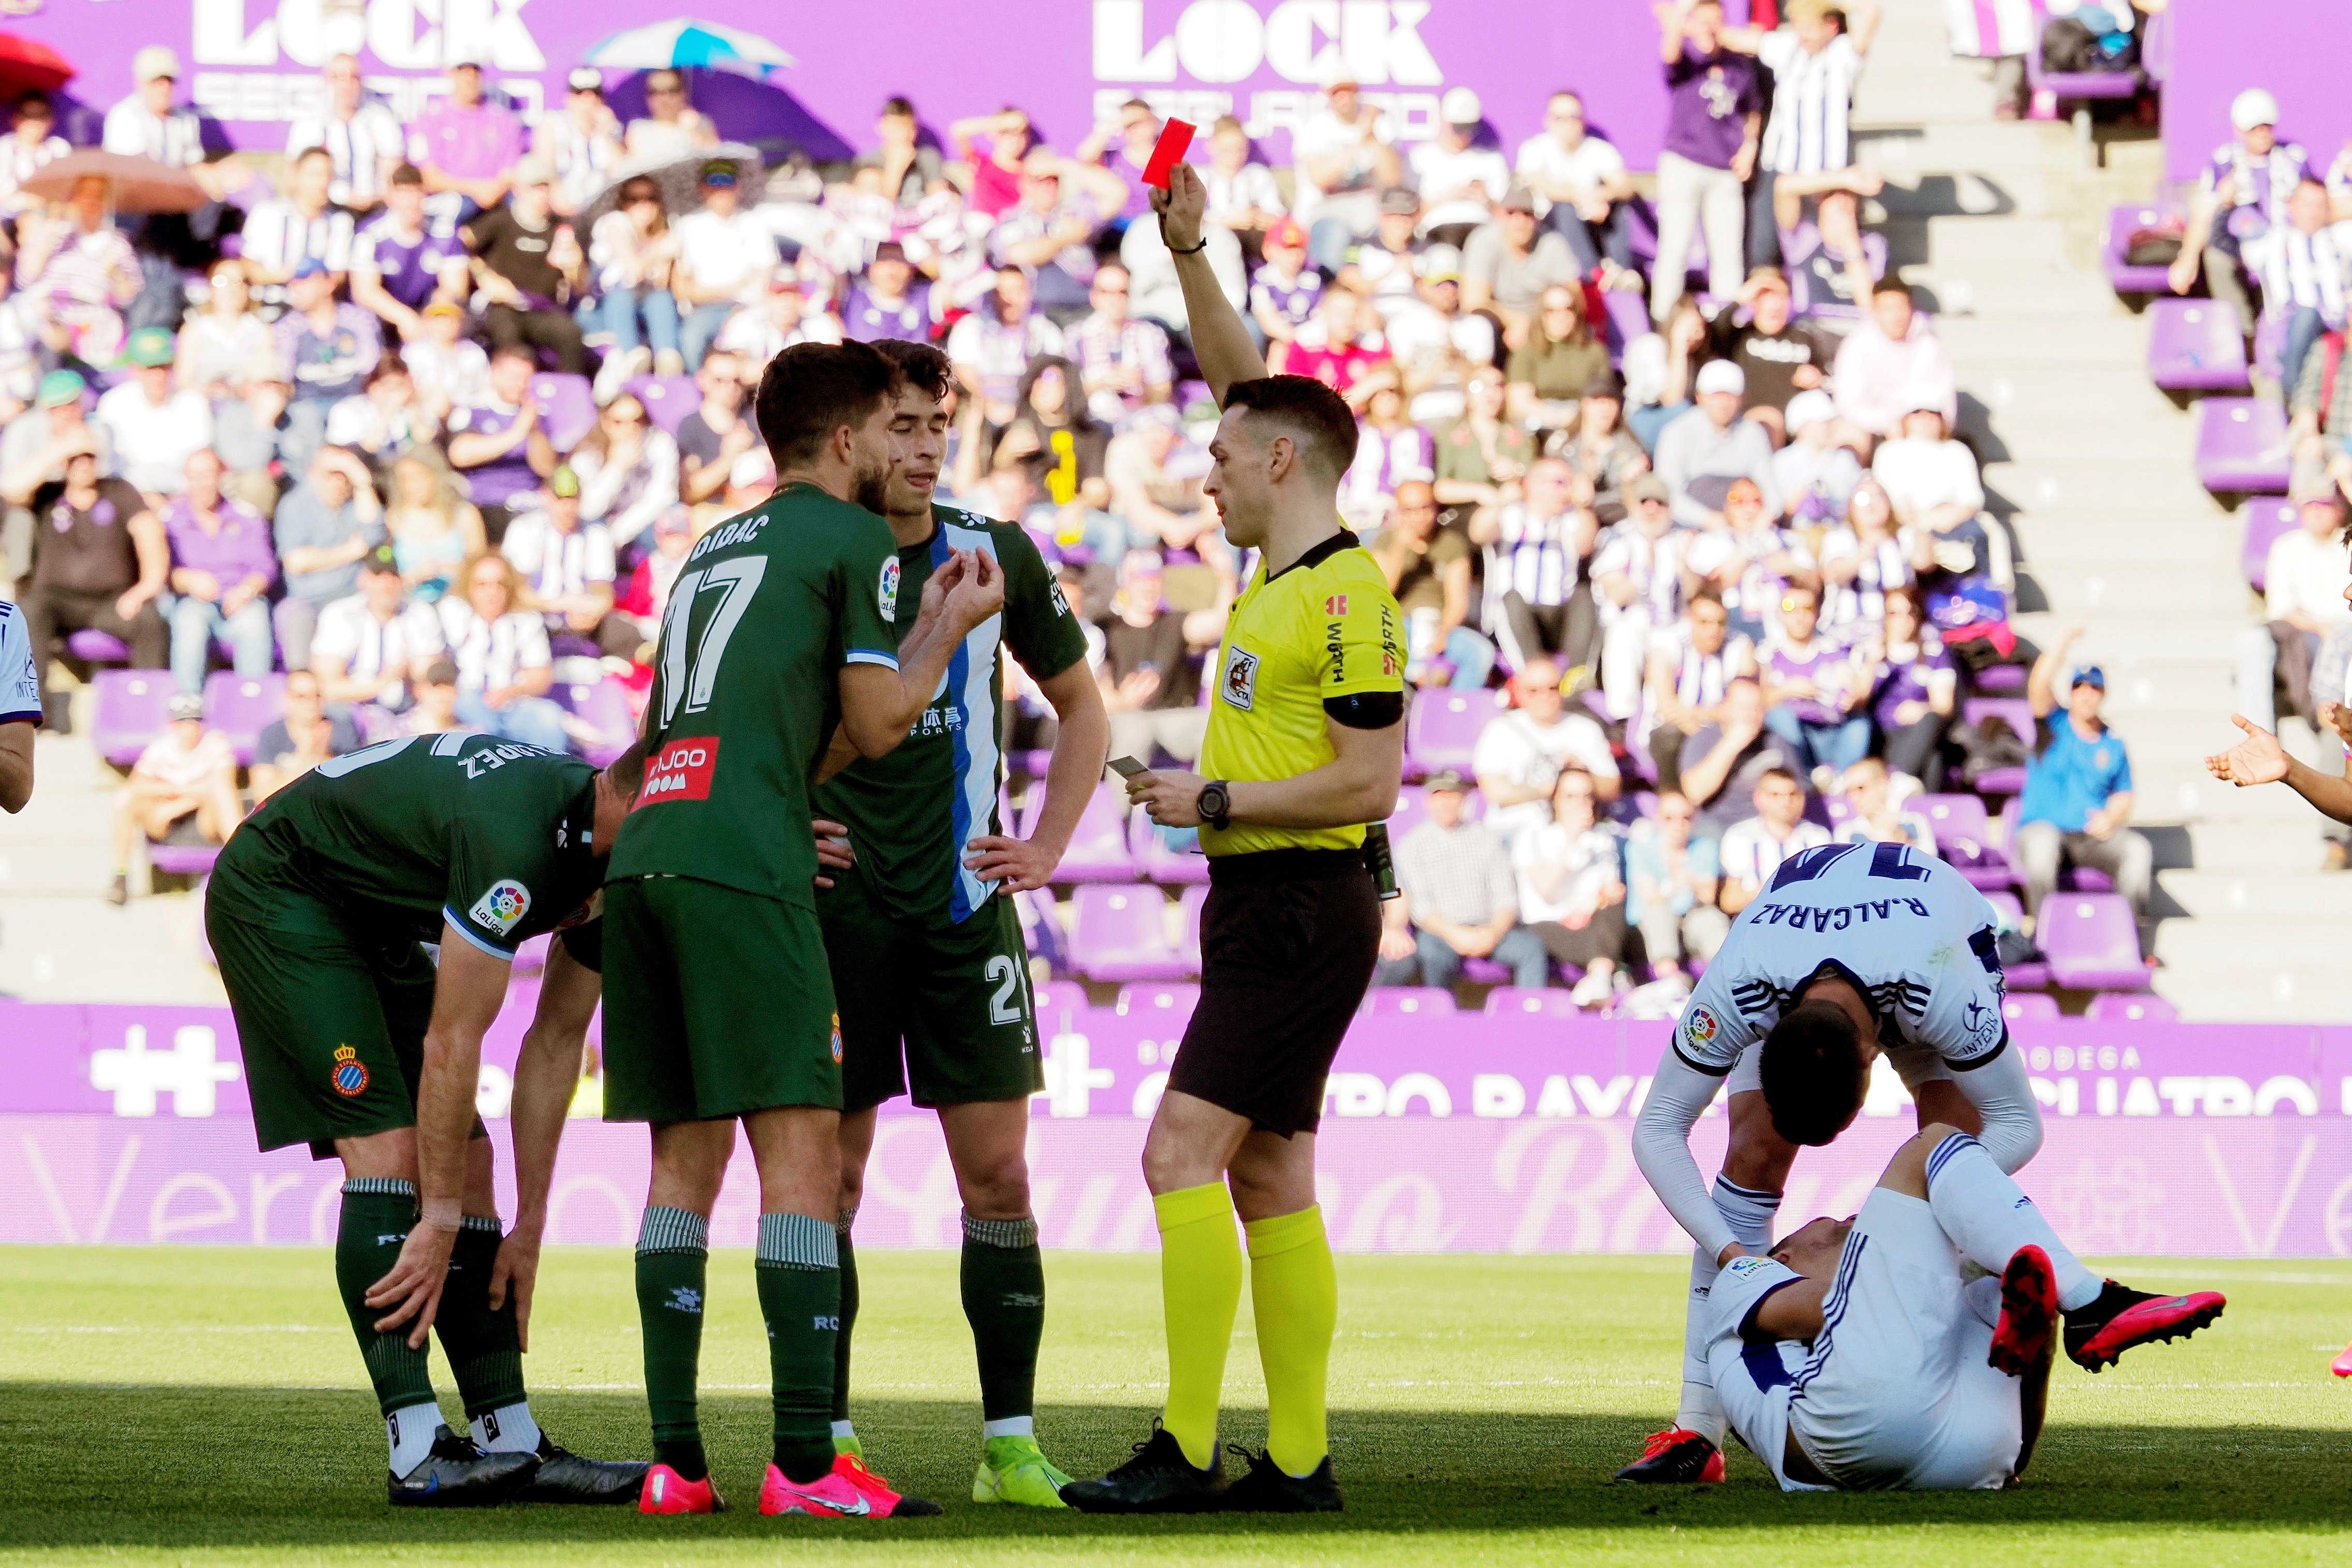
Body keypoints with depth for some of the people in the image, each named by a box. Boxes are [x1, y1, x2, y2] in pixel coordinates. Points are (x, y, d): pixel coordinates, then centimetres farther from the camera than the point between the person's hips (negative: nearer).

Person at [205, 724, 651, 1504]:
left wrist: (526, 1229, 1)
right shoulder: (513, 834, -35)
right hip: (278, 892, -10)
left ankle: (513, 1443, 2)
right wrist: (439, 1226, -24)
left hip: (374, 925, 10)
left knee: (465, 1157, 3)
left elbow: (554, 1044, 1)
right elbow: (451, 1046, -30)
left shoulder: (607, 856, -6)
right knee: (388, 1146, -19)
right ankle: (418, 1455, -22)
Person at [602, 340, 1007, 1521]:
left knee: (684, 1156, 8)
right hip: (741, 865, -7)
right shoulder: (856, 541, 4)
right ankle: (804, 1464, -13)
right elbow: (876, 725, 3)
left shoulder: (714, 547, 26)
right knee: (799, 1146, -7)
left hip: (643, 853, 7)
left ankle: (675, 1460, 3)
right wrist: (949, 625, 18)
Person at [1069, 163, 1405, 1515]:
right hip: (1261, 906, 10)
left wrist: (1213, 801, -14)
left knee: (1183, 1153, -14)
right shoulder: (1281, 564, 10)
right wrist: (1187, 251, 11)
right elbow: (1241, 378, 20)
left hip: (1303, 910, -10)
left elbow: (1370, 780, -20)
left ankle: (1188, 1451, -17)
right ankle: (1297, 1458, 7)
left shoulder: (1348, 597, -16)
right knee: (1268, 1180, 7)